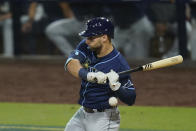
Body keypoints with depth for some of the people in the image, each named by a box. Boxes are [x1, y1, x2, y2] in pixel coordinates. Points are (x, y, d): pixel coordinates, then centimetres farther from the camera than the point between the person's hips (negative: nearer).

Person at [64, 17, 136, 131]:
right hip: (83, 113, 7)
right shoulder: (86, 47, -4)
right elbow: (70, 63, -22)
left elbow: (131, 100, -16)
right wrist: (89, 75, -39)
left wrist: (116, 86, -36)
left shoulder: (119, 64, -21)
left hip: (104, 119, -7)